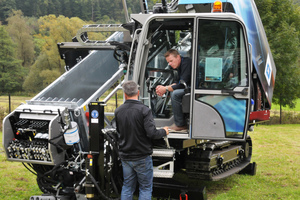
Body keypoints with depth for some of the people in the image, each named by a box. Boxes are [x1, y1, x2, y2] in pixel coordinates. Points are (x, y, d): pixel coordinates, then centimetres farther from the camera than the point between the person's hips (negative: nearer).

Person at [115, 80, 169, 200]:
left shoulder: (118, 111, 0)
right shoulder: (144, 110, -18)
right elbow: (151, 133, -23)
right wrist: (164, 132, -4)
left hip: (125, 157, 5)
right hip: (142, 157, -5)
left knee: (127, 187, 16)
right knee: (146, 188, 8)